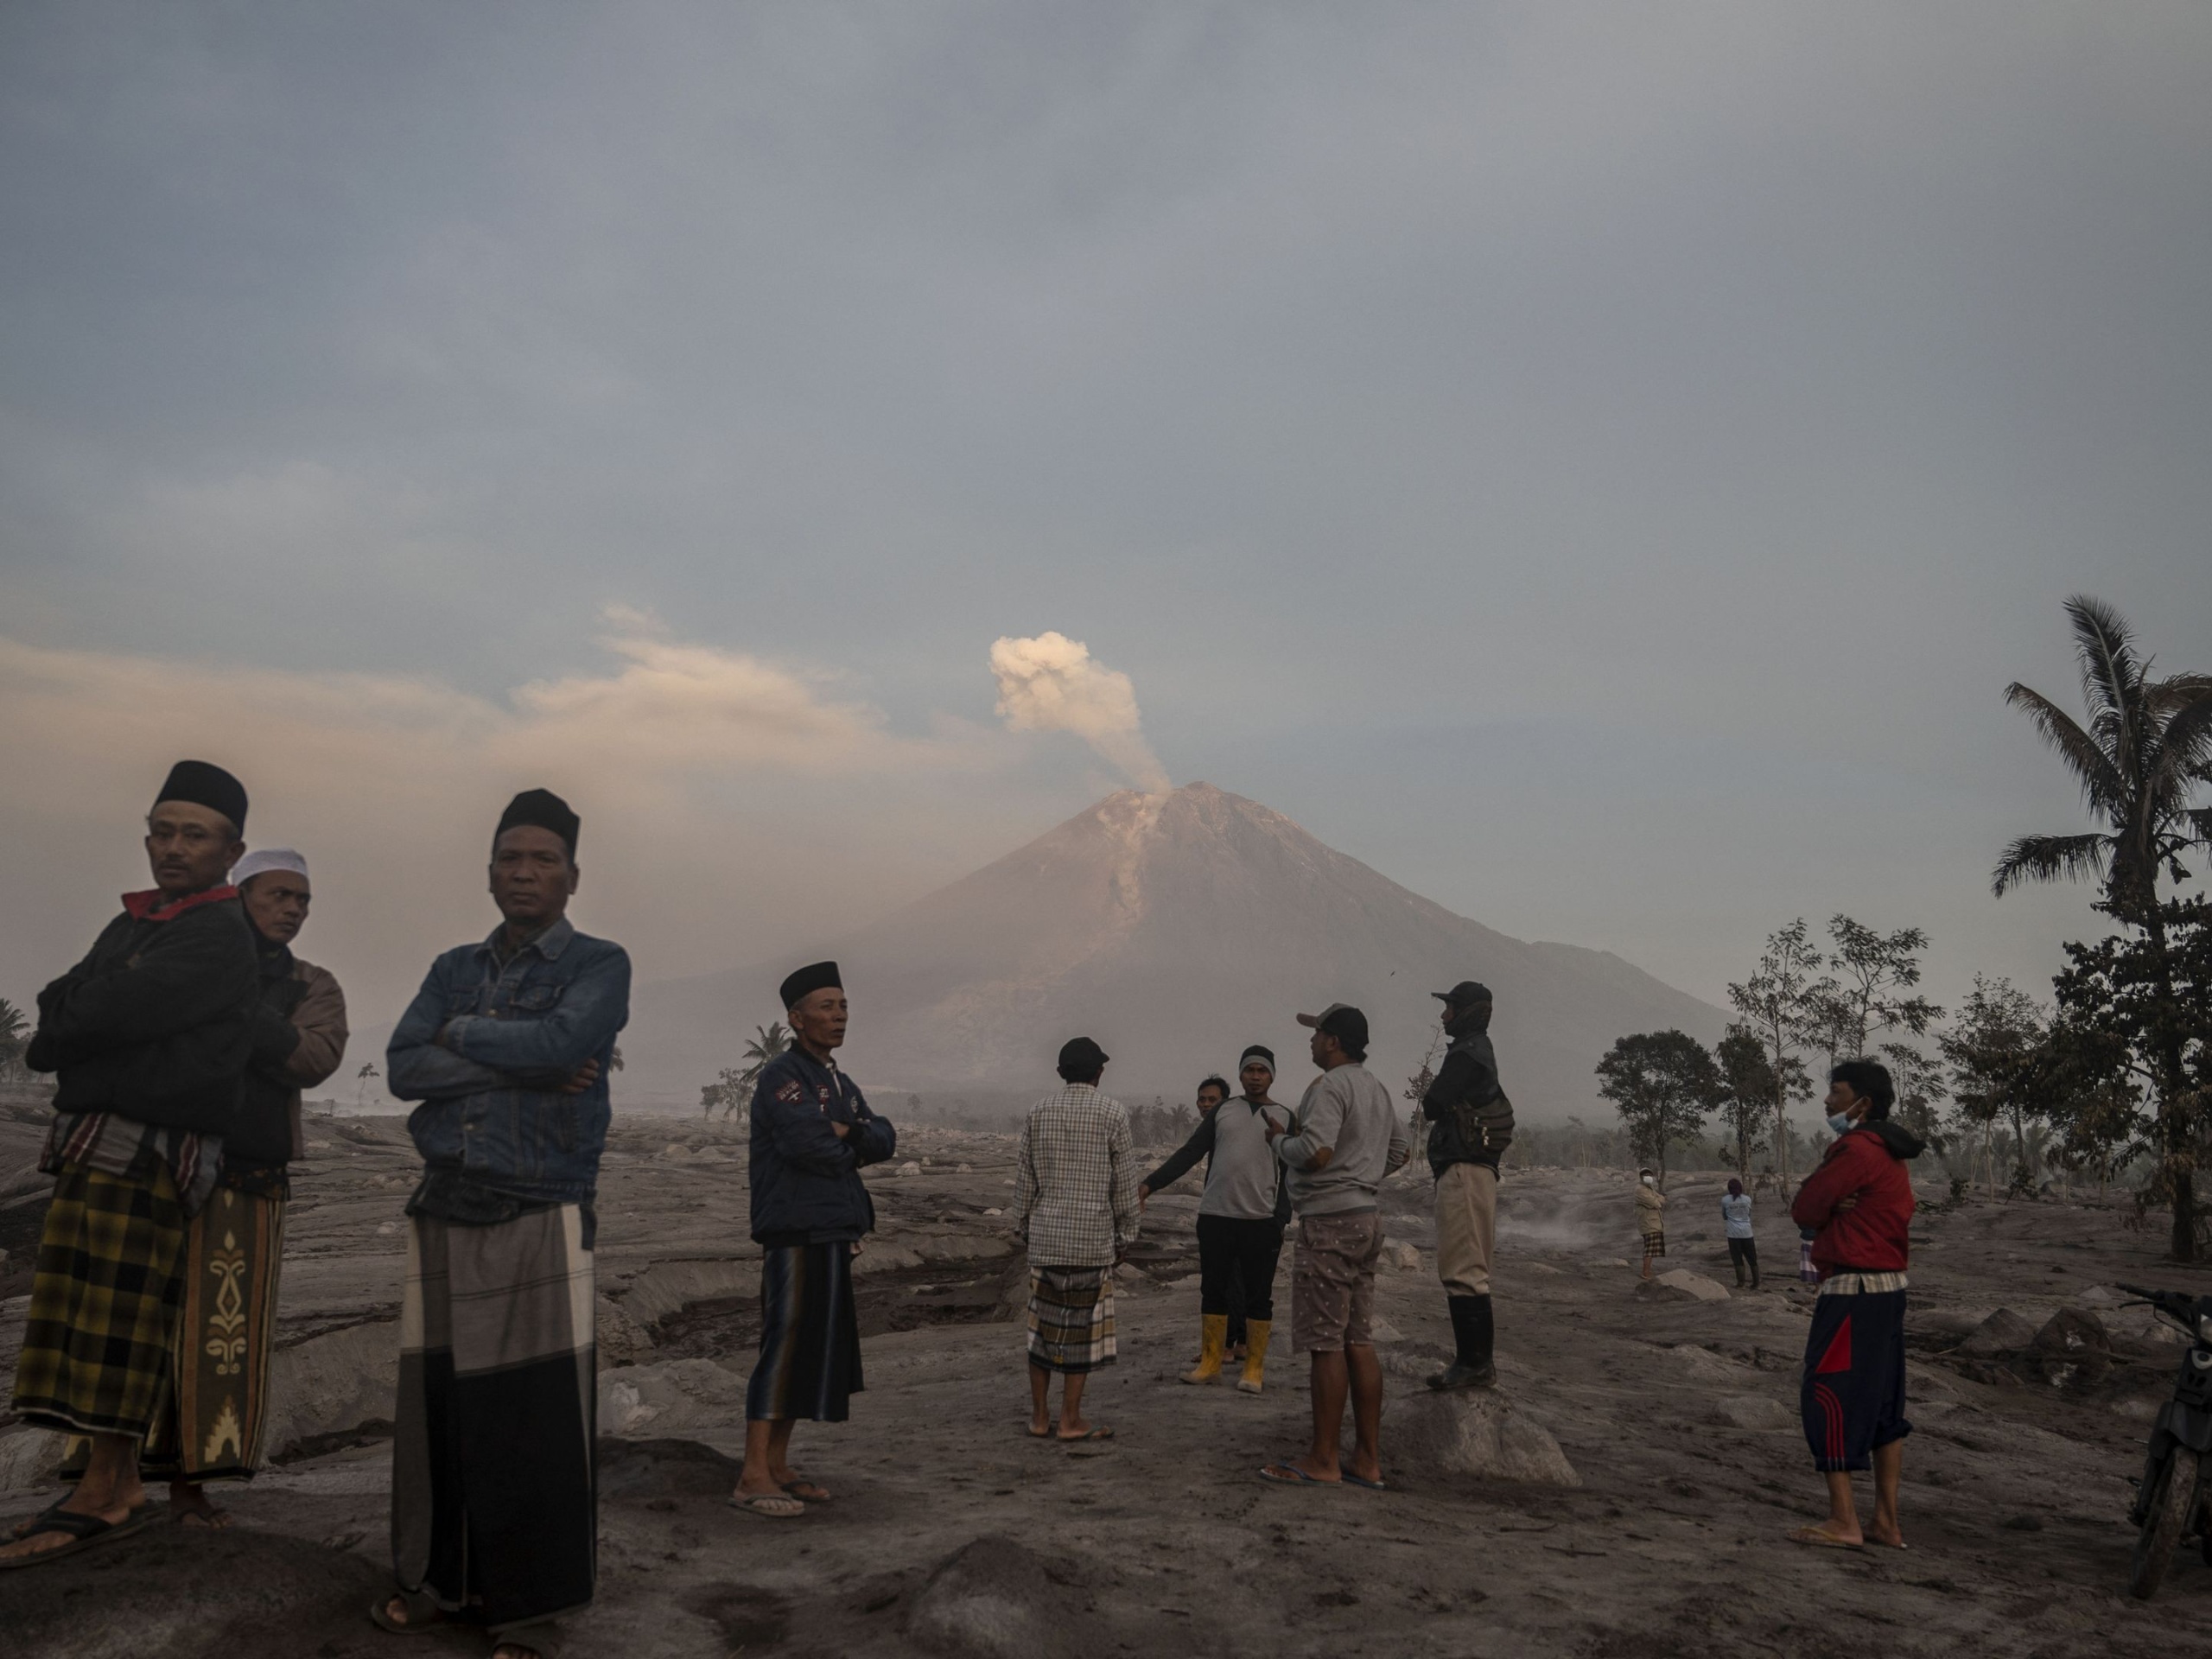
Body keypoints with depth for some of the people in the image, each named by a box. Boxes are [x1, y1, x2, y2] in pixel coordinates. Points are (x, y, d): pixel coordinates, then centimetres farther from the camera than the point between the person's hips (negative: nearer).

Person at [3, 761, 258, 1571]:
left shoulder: (220, 938, -11)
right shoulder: (130, 924, 19)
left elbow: (118, 1012, -19)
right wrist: (83, 1017, -6)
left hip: (148, 1154, -9)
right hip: (91, 1146, 9)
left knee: (114, 1329, -6)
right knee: (93, 1326, 10)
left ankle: (105, 1493, 0)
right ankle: (111, 1482, 18)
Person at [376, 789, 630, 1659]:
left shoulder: (599, 965, 1)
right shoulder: (454, 968, 15)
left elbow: (561, 1043, -19)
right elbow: (402, 1067, 0)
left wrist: (460, 1033, -4)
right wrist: (520, 1064, -12)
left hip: (542, 1220, -4)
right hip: (444, 1217, 4)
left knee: (537, 1422, -3)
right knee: (436, 1408, 8)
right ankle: (441, 1582, 24)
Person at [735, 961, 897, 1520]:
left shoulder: (842, 1086, 20)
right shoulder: (782, 1076, -9)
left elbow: (885, 1140, 9)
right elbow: (807, 1143, -22)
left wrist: (845, 1131, -10)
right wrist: (854, 1152, -3)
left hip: (834, 1234, 9)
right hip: (795, 1234, -9)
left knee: (819, 1350, 10)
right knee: (785, 1346, -10)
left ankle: (778, 1466, 18)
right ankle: (753, 1477, -6)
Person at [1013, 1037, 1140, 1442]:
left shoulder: (1038, 1112, 6)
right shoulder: (1112, 1112, -4)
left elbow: (1024, 1179, 8)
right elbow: (1125, 1182, -3)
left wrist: (1024, 1228, 18)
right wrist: (1125, 1236, 6)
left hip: (1045, 1236, 4)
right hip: (1093, 1236, -4)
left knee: (1043, 1324, 9)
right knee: (1083, 1325, 3)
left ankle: (1040, 1417, 14)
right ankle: (1070, 1420, 6)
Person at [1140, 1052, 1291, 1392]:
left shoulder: (1284, 1118, 5)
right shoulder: (1221, 1112, 9)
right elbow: (1189, 1153, 5)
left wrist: (1280, 1222, -9)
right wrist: (1151, 1183, -5)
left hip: (1261, 1221, -2)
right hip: (1215, 1216, 2)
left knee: (1258, 1295, 3)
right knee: (1213, 1291, 8)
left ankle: (1254, 1369, 12)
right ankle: (1210, 1363, 17)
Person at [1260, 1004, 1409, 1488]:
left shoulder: (1329, 1086, -14)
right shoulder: (1376, 1087, 16)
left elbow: (1315, 1153, -25)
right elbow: (1400, 1150, 26)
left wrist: (1279, 1139, -7)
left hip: (1330, 1221, -9)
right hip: (1366, 1216, 9)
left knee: (1326, 1343, -5)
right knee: (1359, 1342, 10)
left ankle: (1323, 1460, -1)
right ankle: (1368, 1460, 12)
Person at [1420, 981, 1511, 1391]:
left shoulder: (1466, 1054, -12)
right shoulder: (1480, 1052, 21)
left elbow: (1433, 1105, -13)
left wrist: (1428, 1099, 10)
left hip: (1463, 1170, -11)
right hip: (1470, 1169, 11)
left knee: (1463, 1271, -10)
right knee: (1465, 1270, 14)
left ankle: (1476, 1362, -9)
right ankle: (1473, 1359, 19)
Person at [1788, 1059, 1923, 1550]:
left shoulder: (1856, 1150, -16)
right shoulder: (1891, 1154, 17)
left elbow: (1803, 1210, -12)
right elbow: (1807, 1209, 14)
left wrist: (1825, 1207, 5)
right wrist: (1834, 1207, -5)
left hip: (1852, 1292, -10)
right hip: (1888, 1288, 10)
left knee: (1828, 1396, -5)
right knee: (1882, 1402, 12)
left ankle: (1843, 1521, -4)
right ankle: (1886, 1522, 17)